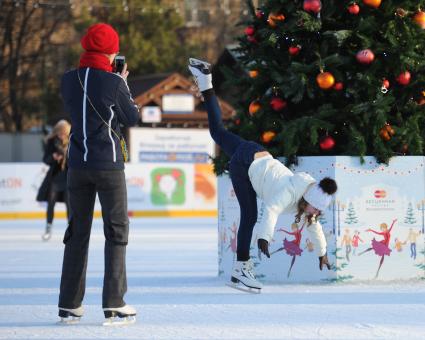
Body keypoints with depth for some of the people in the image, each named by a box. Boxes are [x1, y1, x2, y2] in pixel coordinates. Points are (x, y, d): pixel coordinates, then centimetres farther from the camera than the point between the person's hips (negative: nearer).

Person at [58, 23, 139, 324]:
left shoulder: (69, 80, 0)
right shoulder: (114, 83, -13)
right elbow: (132, 118, -1)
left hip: (78, 164, 4)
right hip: (108, 164, -4)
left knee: (77, 232, 11)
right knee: (117, 231, 4)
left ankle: (69, 304, 11)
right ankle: (114, 304, 0)